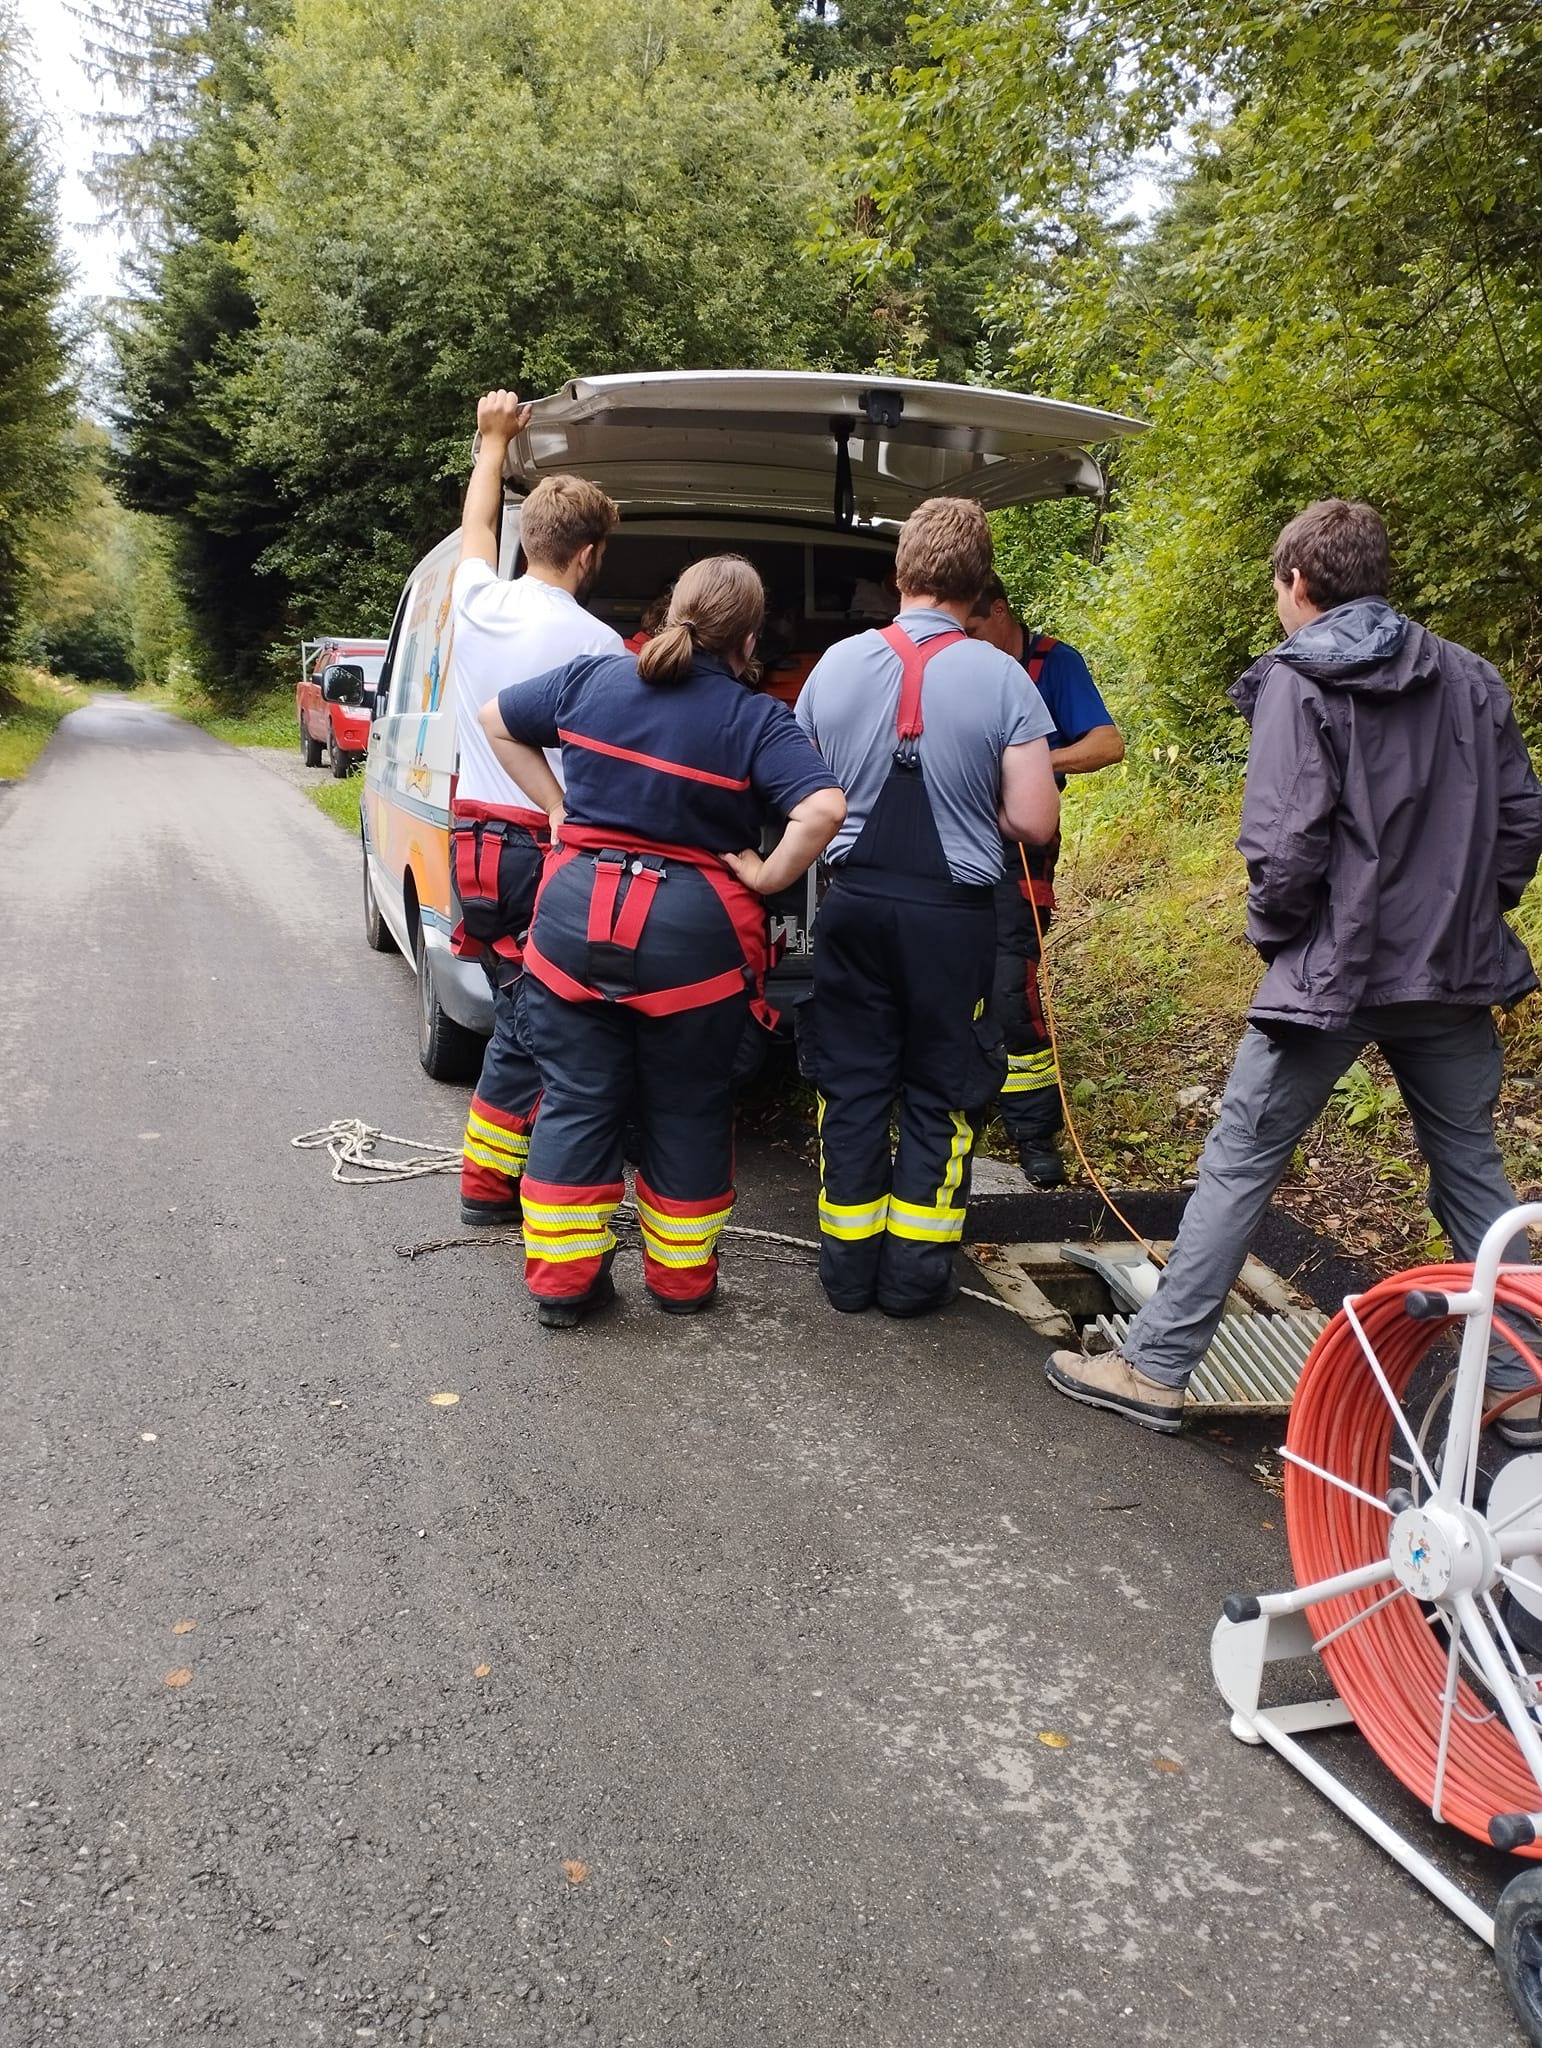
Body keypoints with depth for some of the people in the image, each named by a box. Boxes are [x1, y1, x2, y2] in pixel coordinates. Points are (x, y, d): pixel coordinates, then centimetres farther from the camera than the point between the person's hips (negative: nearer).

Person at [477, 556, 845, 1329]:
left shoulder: (591, 678, 4)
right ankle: (681, 1276, 25)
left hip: (576, 913, 3)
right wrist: (766, 877, -8)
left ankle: (562, 1277, 17)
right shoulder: (756, 720, -8)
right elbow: (824, 809, -22)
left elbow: (495, 720, 17)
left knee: (576, 1101, 12)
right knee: (687, 1111, 14)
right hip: (692, 931, -2)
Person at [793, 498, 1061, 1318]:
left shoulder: (836, 664, -1)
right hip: (952, 911, -2)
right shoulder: (1000, 677, -9)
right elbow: (1033, 821, -10)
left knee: (851, 1083, 13)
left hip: (854, 901, 2)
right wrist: (971, 803, 8)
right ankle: (913, 1272, 17)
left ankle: (849, 1265, 21)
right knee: (938, 1093, 11)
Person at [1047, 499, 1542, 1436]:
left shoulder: (1300, 682, -9)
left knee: (1241, 1163, 2)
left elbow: (1287, 842, -17)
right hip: (1455, 972, 6)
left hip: (1333, 969, -5)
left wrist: (1274, 931, 1)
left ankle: (1156, 1367, 8)